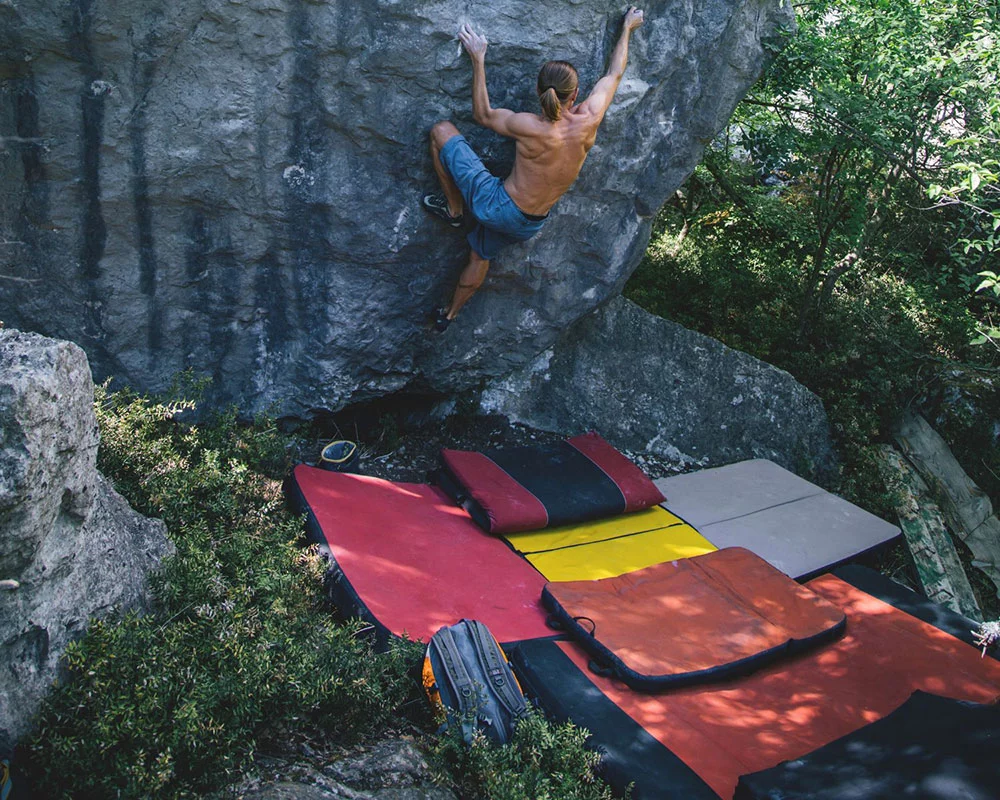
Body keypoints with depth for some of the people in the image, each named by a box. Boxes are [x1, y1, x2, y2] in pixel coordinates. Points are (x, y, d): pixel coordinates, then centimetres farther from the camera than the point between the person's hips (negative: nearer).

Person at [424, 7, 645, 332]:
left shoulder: (531, 128, -25)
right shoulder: (589, 120, -15)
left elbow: (483, 114, -6)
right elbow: (614, 74, 4)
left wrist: (478, 59, -4)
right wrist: (627, 28, 18)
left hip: (496, 205, -6)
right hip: (528, 226, 6)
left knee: (441, 131, 0)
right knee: (480, 255, 35)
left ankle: (454, 209, 16)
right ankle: (449, 315, 49)